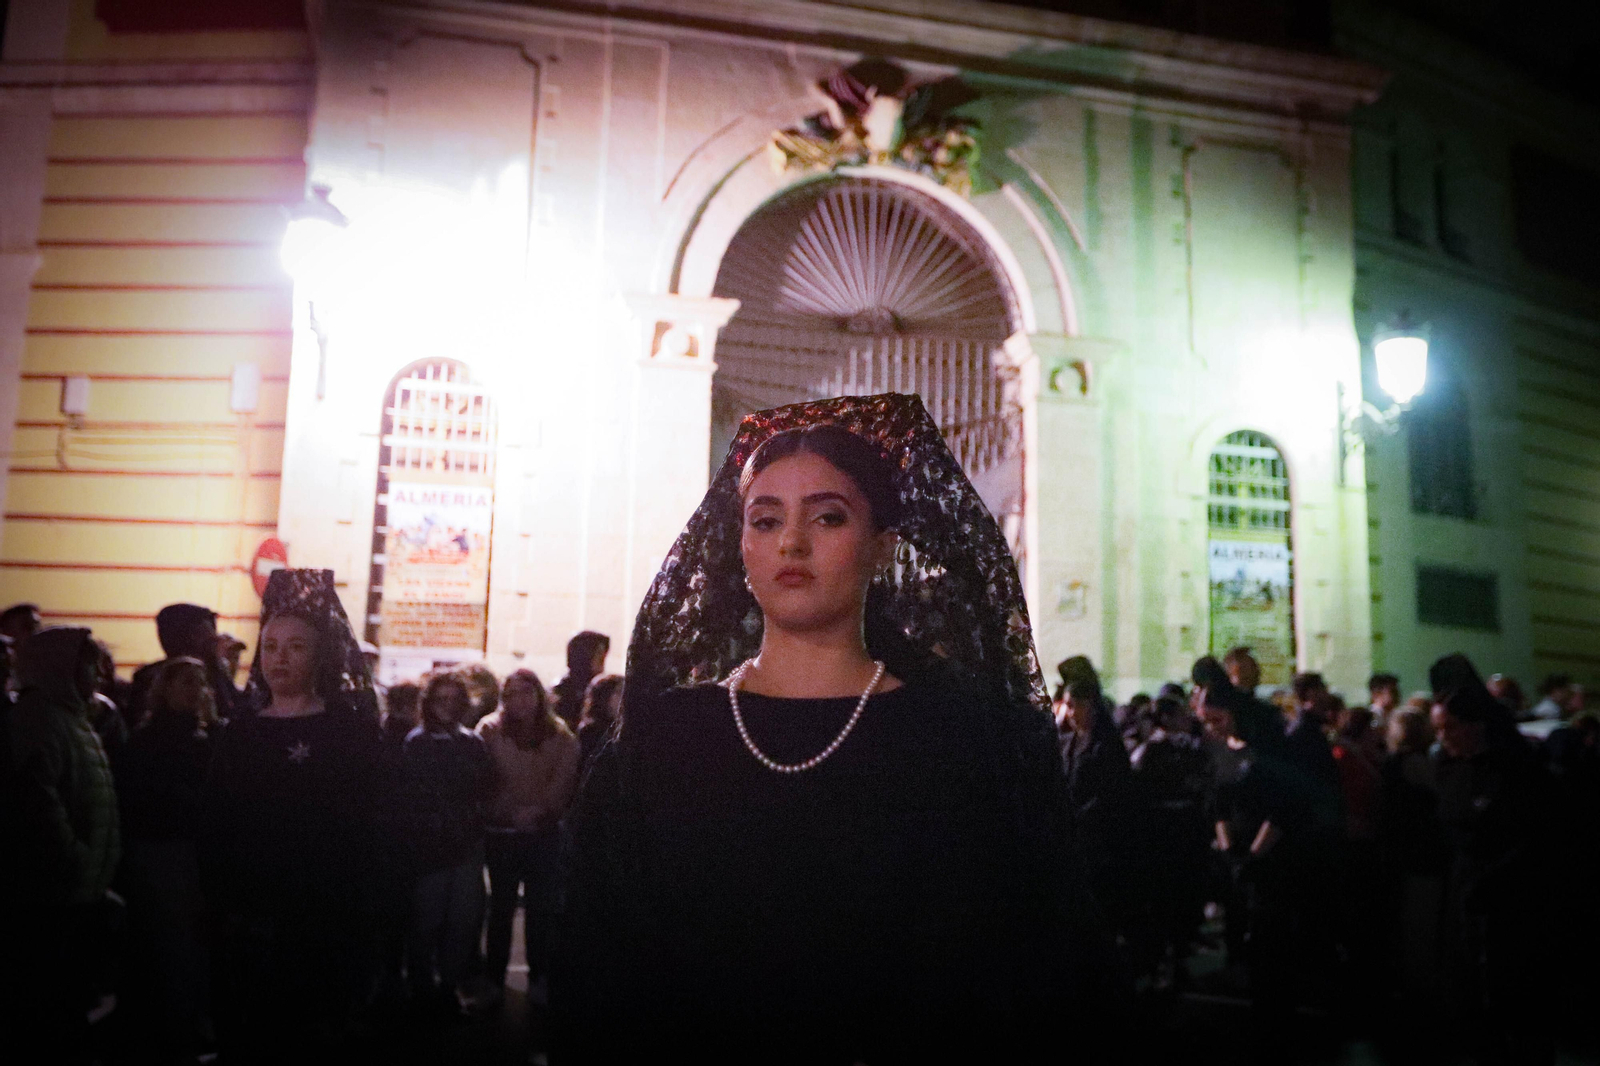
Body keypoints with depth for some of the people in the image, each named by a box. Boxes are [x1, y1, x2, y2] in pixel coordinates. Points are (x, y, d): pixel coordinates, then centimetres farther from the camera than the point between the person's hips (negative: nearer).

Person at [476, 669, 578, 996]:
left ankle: (539, 978, 19)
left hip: (545, 832, 1)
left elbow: (565, 780, -5)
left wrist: (540, 808, -17)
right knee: (501, 907, 9)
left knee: (541, 908, 6)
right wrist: (513, 812, -14)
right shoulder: (490, 730, -4)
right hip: (503, 832, -1)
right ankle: (495, 979, 20)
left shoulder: (559, 735, 0)